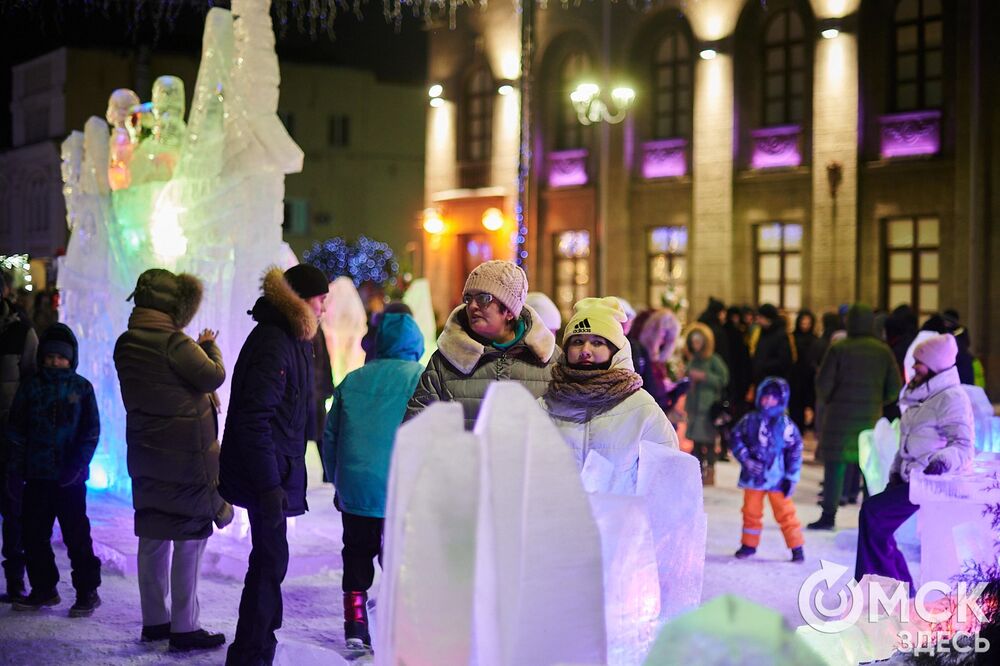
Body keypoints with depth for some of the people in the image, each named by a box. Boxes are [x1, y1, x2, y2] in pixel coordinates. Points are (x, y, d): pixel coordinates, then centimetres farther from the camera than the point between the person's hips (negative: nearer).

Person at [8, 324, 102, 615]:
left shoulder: (82, 387, 1)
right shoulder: (31, 386, 6)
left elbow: (91, 430, 0)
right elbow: (16, 428, 8)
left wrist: (78, 465, -10)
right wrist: (18, 464, 0)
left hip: (70, 478, -3)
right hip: (37, 475, 3)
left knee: (76, 535, -1)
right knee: (34, 534, 8)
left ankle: (88, 591, 8)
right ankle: (43, 589, 21)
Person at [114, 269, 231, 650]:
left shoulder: (126, 345, 7)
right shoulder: (174, 343, -18)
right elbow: (214, 376, -15)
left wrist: (198, 348, 10)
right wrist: (210, 346, 2)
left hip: (146, 455, 8)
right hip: (186, 456, -8)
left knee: (153, 538, 13)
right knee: (189, 540, -1)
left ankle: (154, 620, 22)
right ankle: (184, 628, 2)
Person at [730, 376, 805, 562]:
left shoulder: (786, 425, -8)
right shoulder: (749, 421, -2)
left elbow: (795, 452, -5)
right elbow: (737, 440, 3)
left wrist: (792, 478, -6)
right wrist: (747, 460, -10)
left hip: (777, 478, -3)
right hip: (753, 477, 3)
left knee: (785, 513, 2)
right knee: (751, 512, 14)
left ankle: (796, 547, 12)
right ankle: (749, 544, 28)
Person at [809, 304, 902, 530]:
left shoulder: (839, 348, -8)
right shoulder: (883, 351, 3)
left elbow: (823, 383, -9)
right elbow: (894, 387, 3)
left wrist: (826, 401, 11)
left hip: (841, 415, -3)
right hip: (871, 418, 3)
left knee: (835, 465, 1)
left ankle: (829, 515, 0)